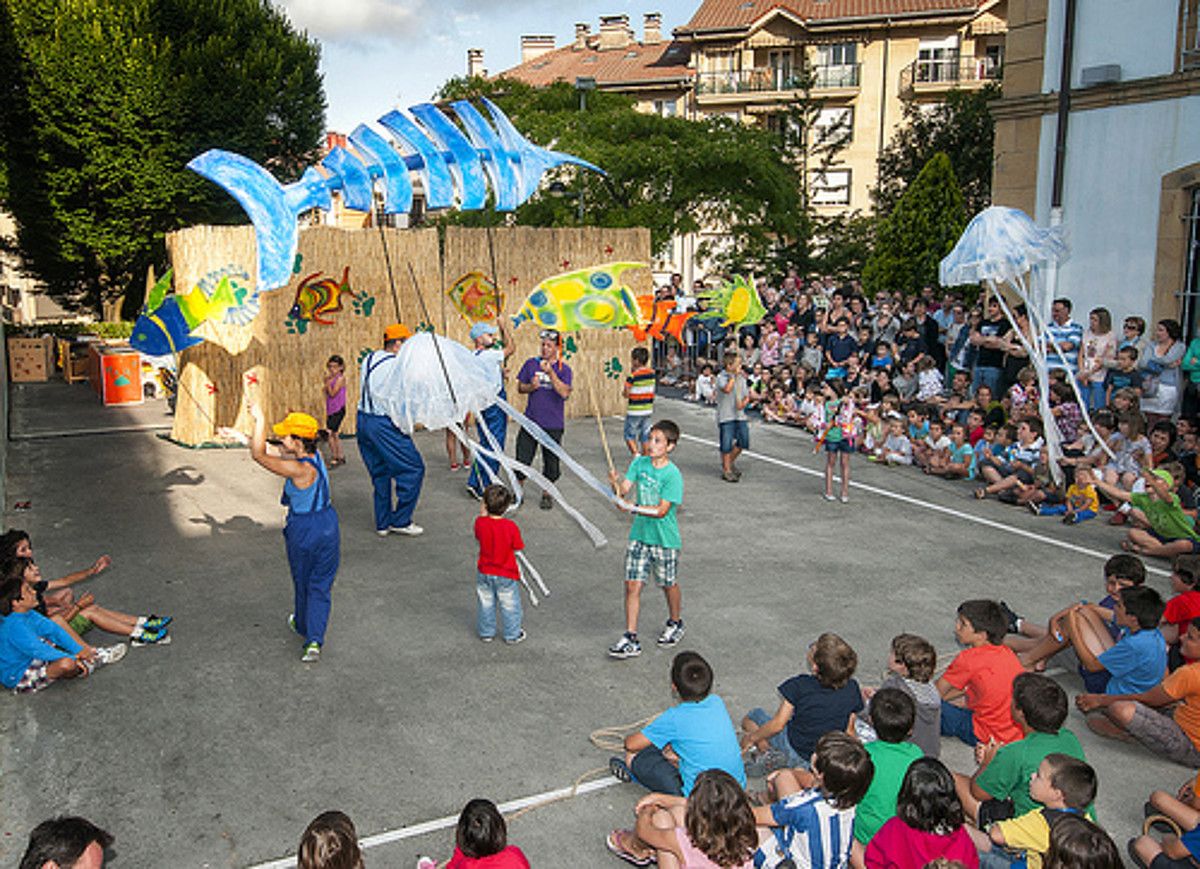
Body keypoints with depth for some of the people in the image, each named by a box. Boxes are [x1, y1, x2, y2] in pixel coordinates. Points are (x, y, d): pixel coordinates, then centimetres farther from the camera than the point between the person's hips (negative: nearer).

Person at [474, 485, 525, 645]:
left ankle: (486, 633, 34)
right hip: (506, 574, -2)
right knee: (509, 605, 15)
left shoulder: (480, 523, -17)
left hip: (484, 572, 2)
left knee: (485, 603, 20)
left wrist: (482, 514, 10)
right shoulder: (511, 527, -23)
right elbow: (517, 547, -10)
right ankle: (512, 635, 27)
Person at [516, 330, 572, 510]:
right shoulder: (531, 363, 4)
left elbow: (564, 393, -18)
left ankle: (547, 494, 27)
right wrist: (531, 387, -12)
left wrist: (550, 372, -24)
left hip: (553, 424, -1)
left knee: (551, 463, 7)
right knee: (522, 459, 3)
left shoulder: (564, 369, -3)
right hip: (530, 421, 2)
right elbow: (520, 387, 9)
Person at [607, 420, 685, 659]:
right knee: (632, 585, 0)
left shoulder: (672, 475, -17)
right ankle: (631, 639, 6)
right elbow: (624, 490, -7)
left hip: (664, 540, -4)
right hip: (639, 535, 4)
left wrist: (633, 508, -27)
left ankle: (675, 623, 41)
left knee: (668, 584, 15)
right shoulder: (639, 463, 0)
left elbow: (662, 511, -21)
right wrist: (616, 483, -28)